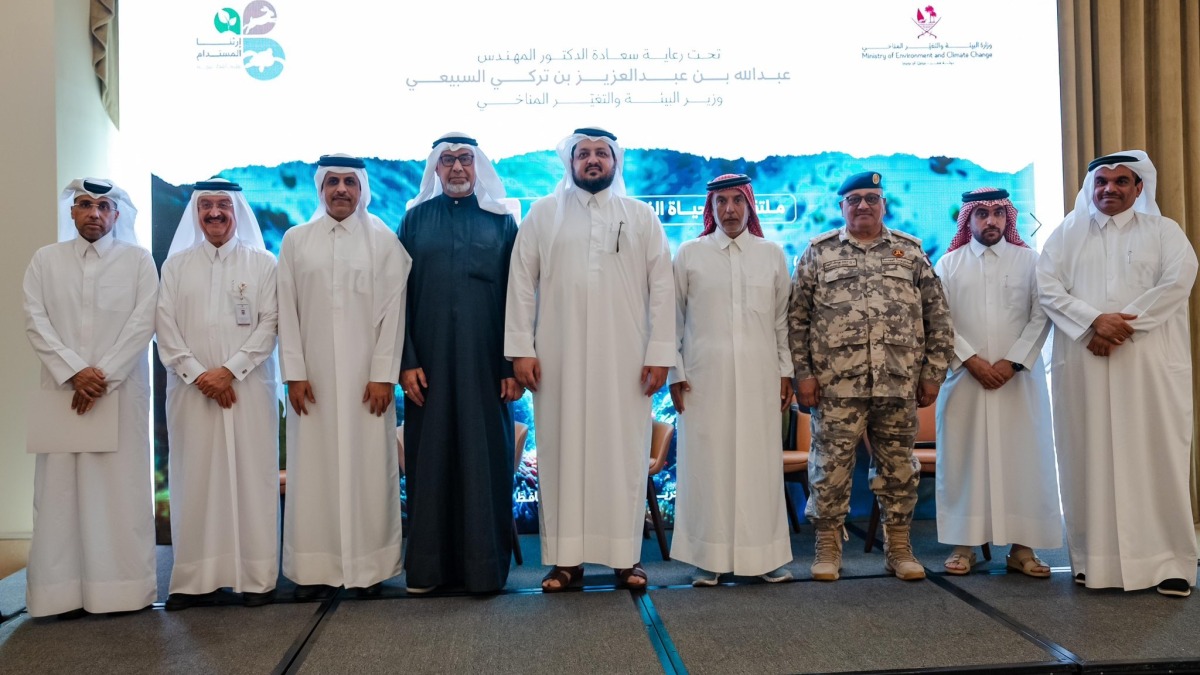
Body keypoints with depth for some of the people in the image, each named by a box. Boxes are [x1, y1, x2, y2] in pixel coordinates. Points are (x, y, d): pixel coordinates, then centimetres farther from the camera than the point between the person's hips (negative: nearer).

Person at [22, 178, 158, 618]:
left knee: (122, 486, -1)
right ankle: (64, 590, 4)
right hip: (62, 389, 2)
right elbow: (35, 321, 3)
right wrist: (74, 372, -9)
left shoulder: (138, 260, 6)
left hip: (122, 391, -1)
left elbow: (143, 322, -2)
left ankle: (125, 588, 4)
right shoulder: (45, 260, 12)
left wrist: (104, 376, -10)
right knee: (61, 486, -1)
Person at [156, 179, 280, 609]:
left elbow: (270, 324, -2)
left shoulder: (262, 263, 6)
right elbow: (166, 328, 5)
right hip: (192, 388, 2)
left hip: (249, 387, -1)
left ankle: (256, 576, 5)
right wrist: (198, 374, -8)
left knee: (251, 476, -1)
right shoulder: (176, 264, 11)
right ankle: (195, 578, 9)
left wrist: (230, 369, -11)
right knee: (195, 479, 2)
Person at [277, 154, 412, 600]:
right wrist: (294, 373, -2)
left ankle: (369, 568, 9)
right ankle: (314, 570, 9)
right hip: (313, 377, 1)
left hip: (366, 377, -1)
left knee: (368, 467, 1)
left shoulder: (384, 240, 4)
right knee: (313, 468, 2)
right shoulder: (295, 240, 9)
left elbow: (393, 311, 0)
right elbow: (287, 311, 6)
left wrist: (384, 375, -7)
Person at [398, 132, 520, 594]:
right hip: (429, 363, 1)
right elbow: (400, 293, 5)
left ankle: (484, 564, 12)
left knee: (485, 459, 2)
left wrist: (513, 364, -5)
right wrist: (407, 361, -5)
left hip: (485, 362, -1)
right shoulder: (416, 218, 9)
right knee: (430, 459, 6)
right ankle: (428, 565, 17)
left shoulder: (501, 221, 7)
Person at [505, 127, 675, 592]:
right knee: (562, 452, 2)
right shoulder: (543, 213, 8)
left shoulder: (642, 217, 9)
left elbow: (661, 287, 4)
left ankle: (626, 556, 12)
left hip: (624, 359, 0)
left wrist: (660, 352, -4)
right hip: (559, 358, 0)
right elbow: (521, 282, 4)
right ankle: (566, 558, 10)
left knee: (625, 454, 2)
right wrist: (521, 348, -4)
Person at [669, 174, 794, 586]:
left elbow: (782, 319, 11)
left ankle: (765, 556, 12)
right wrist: (675, 373, 0)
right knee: (707, 462, 0)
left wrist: (787, 371, 7)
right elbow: (674, 319, 6)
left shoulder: (772, 254, 10)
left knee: (760, 463, 2)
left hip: (760, 377, 1)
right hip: (704, 377, -1)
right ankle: (709, 557, 10)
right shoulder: (690, 254, 6)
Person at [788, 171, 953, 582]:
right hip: (836, 383, -1)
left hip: (899, 383, 2)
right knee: (831, 466, 2)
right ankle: (827, 549, 16)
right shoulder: (819, 253, 8)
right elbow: (797, 318, 4)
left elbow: (938, 318, 10)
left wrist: (932, 374, 5)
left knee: (898, 467, 9)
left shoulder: (911, 252, 11)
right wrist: (802, 373, -3)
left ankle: (899, 548, 22)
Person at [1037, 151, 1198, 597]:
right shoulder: (1067, 234, 14)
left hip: (1150, 363, -1)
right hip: (1083, 364, 1)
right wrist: (1095, 320, -14)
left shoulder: (1164, 231, 11)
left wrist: (1121, 324, -14)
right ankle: (1094, 559, 5)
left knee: (1155, 457, -2)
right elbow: (1048, 286, 2)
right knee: (1090, 458, 0)